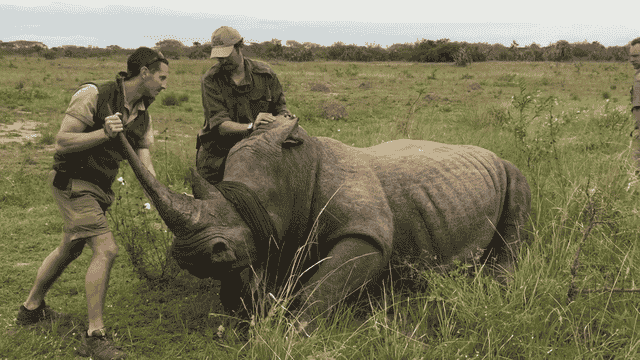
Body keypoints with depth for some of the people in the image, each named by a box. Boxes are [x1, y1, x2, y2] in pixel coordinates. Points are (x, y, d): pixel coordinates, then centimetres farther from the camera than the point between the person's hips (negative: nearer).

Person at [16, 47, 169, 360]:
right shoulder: (94, 95, -17)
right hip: (73, 183, -9)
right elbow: (62, 143, -19)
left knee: (69, 250, 24)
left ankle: (31, 308, 45)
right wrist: (104, 133, -30)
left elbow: (144, 164, 0)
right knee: (106, 250, -19)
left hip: (99, 189, 9)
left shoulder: (142, 116, 4)